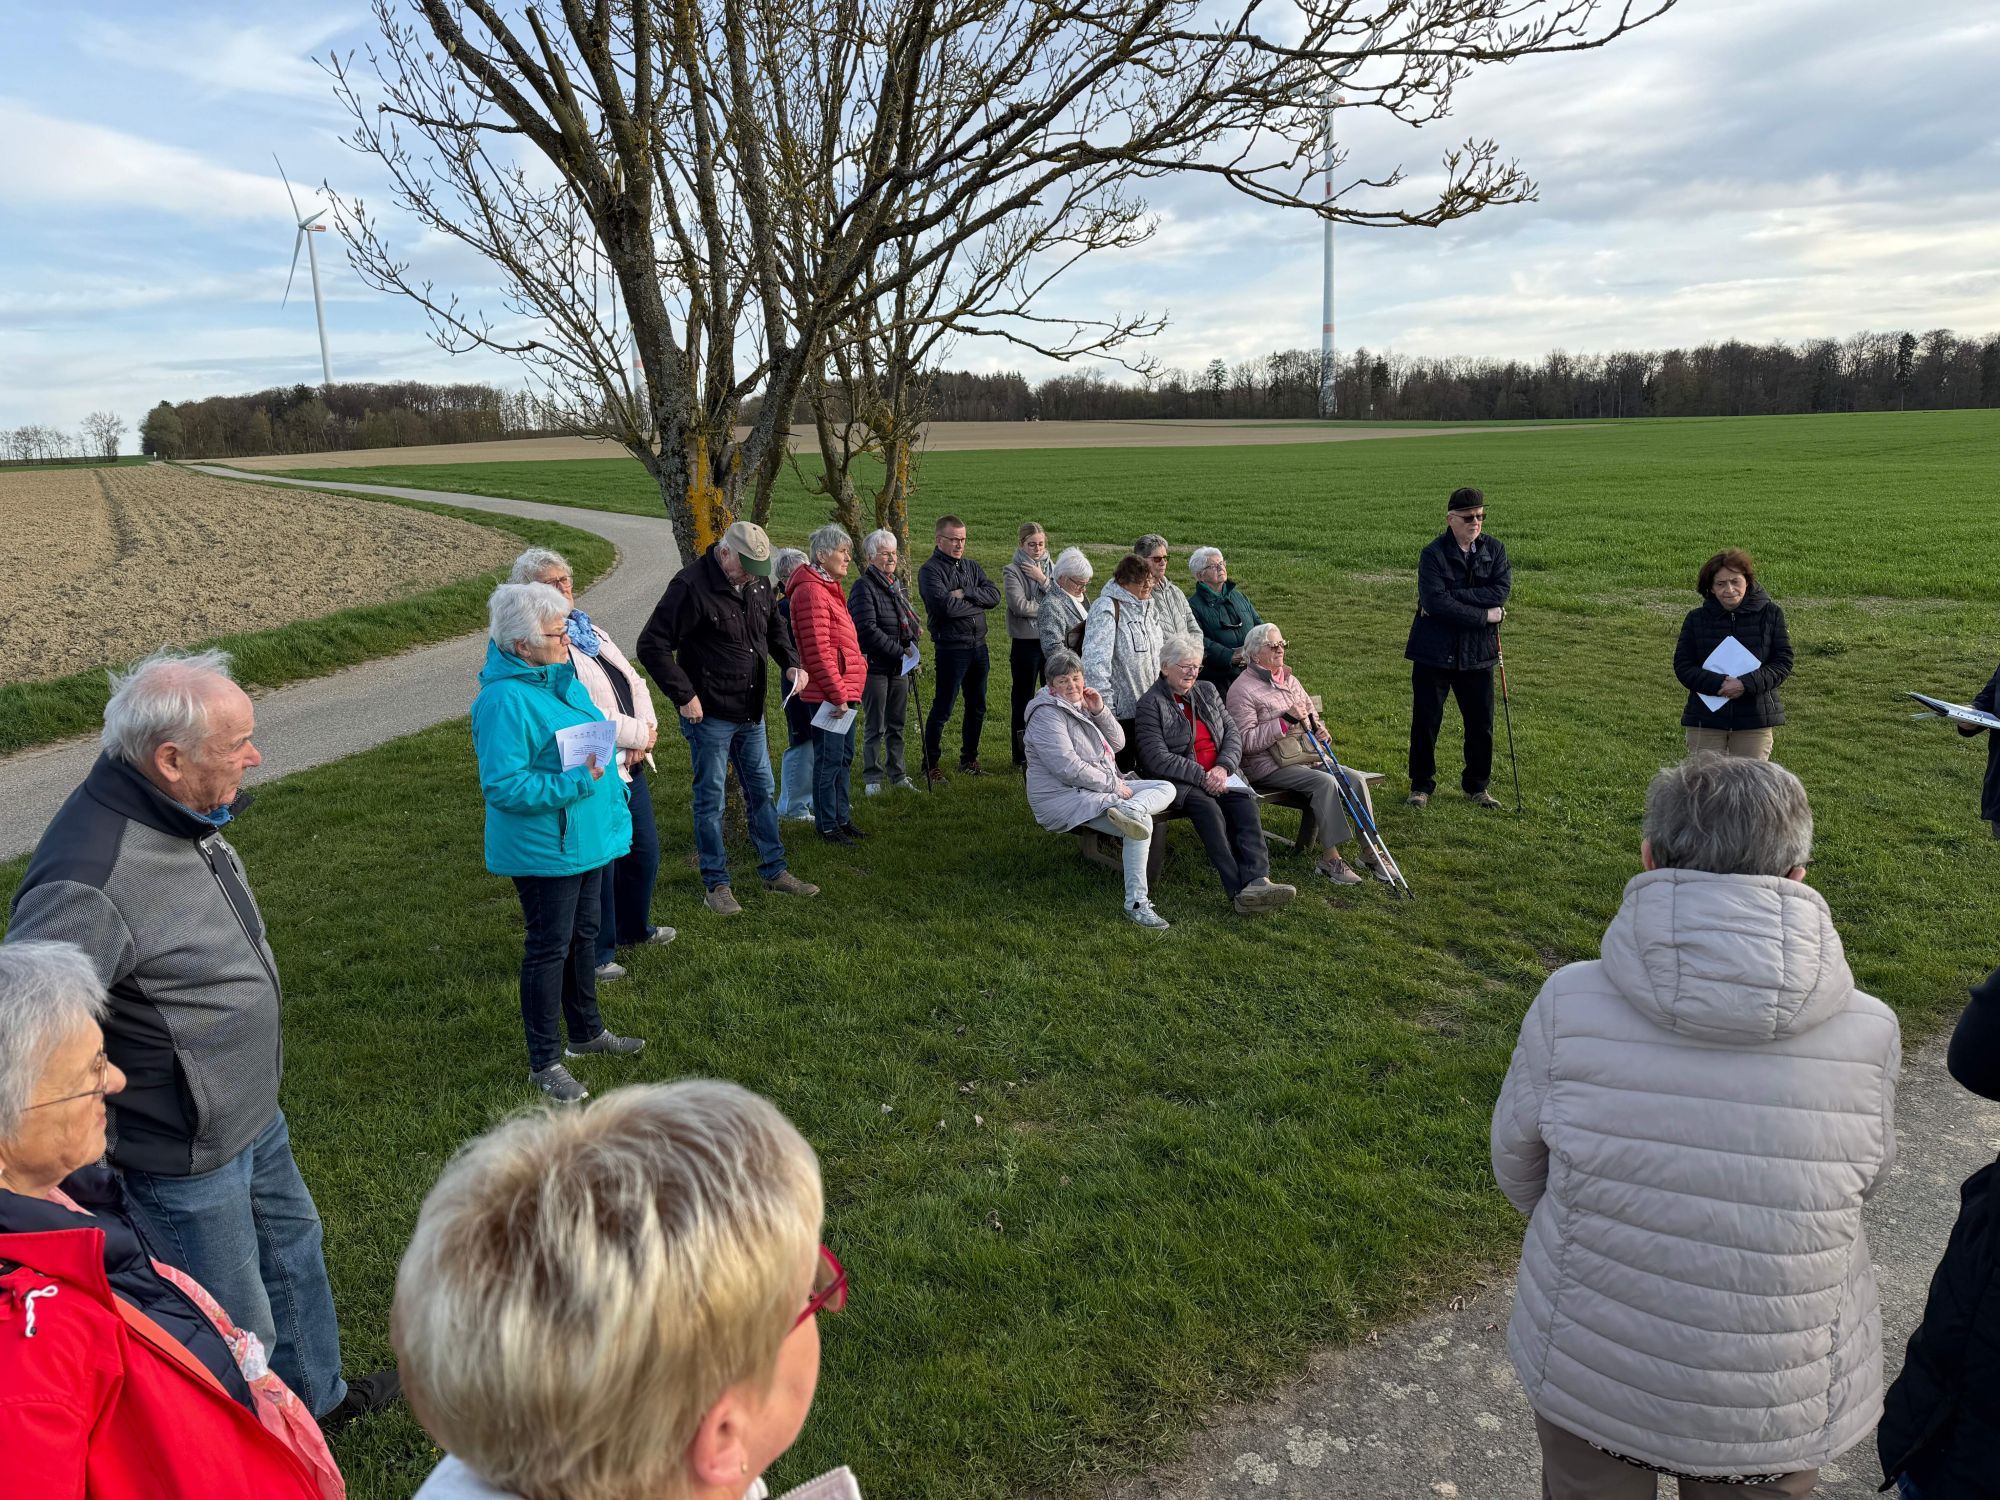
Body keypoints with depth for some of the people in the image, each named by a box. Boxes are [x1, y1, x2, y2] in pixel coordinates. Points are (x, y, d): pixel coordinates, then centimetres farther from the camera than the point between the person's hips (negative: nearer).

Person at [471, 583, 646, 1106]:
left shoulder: (560, 677, 5)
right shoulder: (505, 699, -24)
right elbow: (502, 785, -26)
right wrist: (574, 782, -29)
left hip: (586, 841, 9)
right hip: (544, 851, -9)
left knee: (584, 935, 21)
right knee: (549, 949, 3)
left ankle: (586, 1032, 40)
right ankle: (544, 1062, 19)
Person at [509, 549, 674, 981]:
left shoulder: (590, 631, 13)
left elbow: (634, 682, 13)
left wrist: (645, 732, -4)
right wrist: (638, 734, -14)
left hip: (630, 765, 9)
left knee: (645, 850, 21)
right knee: (599, 863, 2)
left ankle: (634, 928, 43)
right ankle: (598, 953, 21)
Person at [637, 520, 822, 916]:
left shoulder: (758, 582, 3)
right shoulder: (691, 586, -19)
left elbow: (774, 626, 21)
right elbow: (652, 646, -19)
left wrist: (790, 663, 3)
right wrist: (684, 696, -19)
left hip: (751, 712, 7)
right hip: (709, 715, -7)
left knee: (761, 790, 16)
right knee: (710, 798, 4)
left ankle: (774, 870, 28)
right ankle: (716, 883, 16)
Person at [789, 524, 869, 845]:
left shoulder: (828, 588, 16)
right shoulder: (811, 591, -17)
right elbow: (818, 651, -21)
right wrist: (837, 694, -19)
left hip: (844, 691, 10)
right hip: (828, 694, -10)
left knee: (844, 757, 17)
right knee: (829, 759, -1)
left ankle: (841, 817, 28)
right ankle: (827, 825, 9)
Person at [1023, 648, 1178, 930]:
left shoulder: (1083, 704, 15)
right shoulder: (1047, 714, -13)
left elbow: (1117, 743, 13)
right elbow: (1069, 768, -22)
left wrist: (1099, 711, -3)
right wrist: (1114, 785, -15)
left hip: (1105, 787, 10)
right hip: (1064, 797, -10)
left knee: (1166, 788, -2)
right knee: (1142, 821, -29)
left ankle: (1128, 810, -33)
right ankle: (1136, 903, -33)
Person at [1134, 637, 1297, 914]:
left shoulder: (1207, 691, 18)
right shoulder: (1151, 703, -1)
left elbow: (1233, 733, 12)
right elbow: (1157, 758, -10)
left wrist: (1223, 767, -8)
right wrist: (1202, 777, -15)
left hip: (1220, 774, 5)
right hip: (1179, 781, -5)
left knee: (1245, 803, -27)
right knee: (1207, 807, -35)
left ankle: (1258, 879, -44)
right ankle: (1239, 890, -43)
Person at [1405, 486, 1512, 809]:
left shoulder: (1494, 551, 3)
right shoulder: (1433, 555, -9)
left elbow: (1501, 591, -12)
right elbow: (1436, 602, -21)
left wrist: (1452, 598, -20)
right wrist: (1485, 616, -17)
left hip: (1477, 653, 3)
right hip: (1434, 652, -3)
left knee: (1481, 724, 9)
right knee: (1426, 722, 5)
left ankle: (1477, 786, 25)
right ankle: (1421, 785, 20)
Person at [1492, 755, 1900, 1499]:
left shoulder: (1570, 1005, -23)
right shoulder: (1867, 1035, -21)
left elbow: (1517, 1165, -7)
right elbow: (1862, 1174, -1)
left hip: (1587, 1373, 0)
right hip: (1782, 1408, 1)